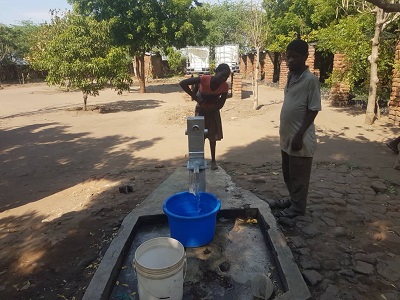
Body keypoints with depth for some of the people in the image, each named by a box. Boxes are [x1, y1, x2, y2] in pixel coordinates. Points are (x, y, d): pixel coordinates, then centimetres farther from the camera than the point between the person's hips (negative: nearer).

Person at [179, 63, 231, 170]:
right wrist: (195, 97, -29)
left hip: (213, 111, 2)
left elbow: (221, 104, -11)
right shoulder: (204, 79, -32)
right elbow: (182, 83, -31)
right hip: (200, 111, -2)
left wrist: (209, 108, -20)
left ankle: (213, 160, 19)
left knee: (212, 137, 7)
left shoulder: (225, 86, -22)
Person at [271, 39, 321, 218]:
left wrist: (299, 135, -19)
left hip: (300, 138, -8)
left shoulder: (311, 80, -15)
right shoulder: (291, 76, 9)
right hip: (287, 136, 8)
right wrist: (285, 133, 17)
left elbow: (313, 110, -16)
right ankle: (292, 200, 37)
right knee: (288, 174, 20)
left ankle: (297, 207, 22)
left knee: (298, 176, 6)